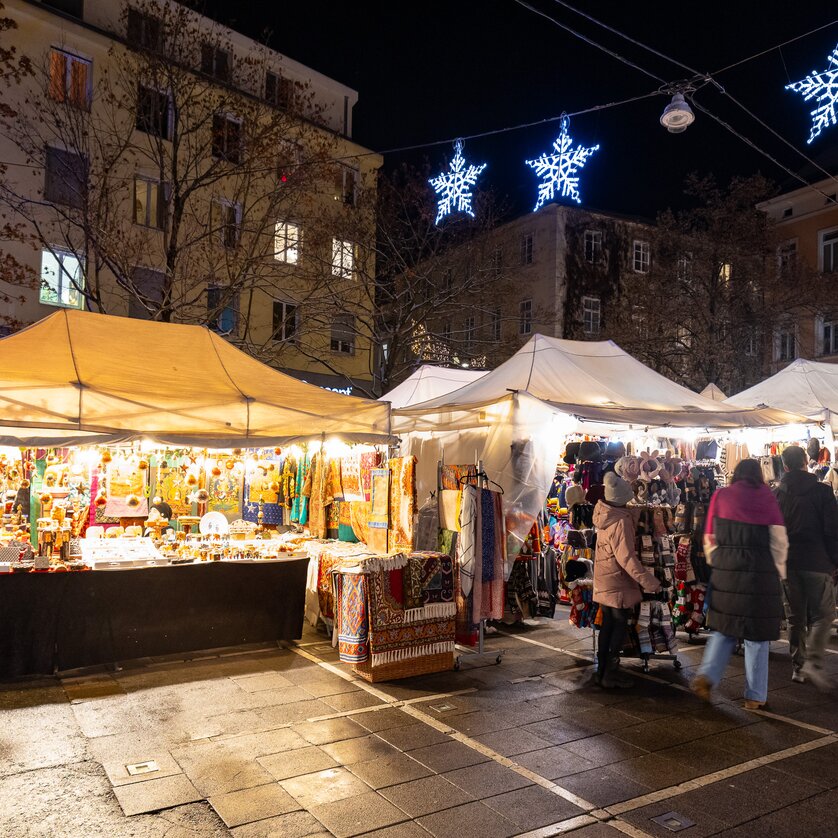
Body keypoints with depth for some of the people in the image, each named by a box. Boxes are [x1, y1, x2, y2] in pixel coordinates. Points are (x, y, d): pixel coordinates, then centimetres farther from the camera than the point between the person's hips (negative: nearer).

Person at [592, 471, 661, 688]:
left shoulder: (603, 515, 1)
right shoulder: (621, 522, -23)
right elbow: (627, 558, -26)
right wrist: (650, 582, -24)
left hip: (603, 582, 8)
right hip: (618, 584, -8)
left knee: (607, 625, 16)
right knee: (620, 627, 3)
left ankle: (602, 671, 23)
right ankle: (610, 675, 8)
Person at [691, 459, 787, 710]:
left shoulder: (720, 496, 4)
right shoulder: (767, 498, -1)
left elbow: (710, 538, 6)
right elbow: (779, 542, -3)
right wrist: (779, 573, 8)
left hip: (725, 572, 2)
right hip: (760, 573, -2)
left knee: (725, 628, 17)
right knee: (757, 635, 8)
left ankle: (707, 675, 2)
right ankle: (755, 696, 15)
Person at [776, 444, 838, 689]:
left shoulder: (776, 495, 5)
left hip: (787, 564, 4)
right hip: (817, 562, -3)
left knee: (795, 617, 12)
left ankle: (798, 666, 16)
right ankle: (813, 662, -11)